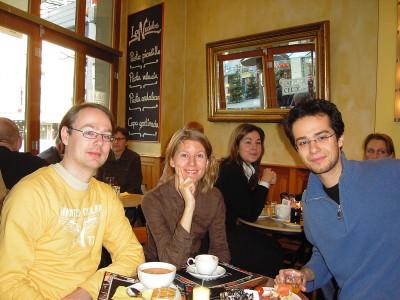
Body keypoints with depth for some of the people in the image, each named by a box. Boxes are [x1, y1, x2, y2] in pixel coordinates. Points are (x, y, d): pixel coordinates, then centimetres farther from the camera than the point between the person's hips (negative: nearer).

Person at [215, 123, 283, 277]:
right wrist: (264, 183, -12)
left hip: (231, 228, 9)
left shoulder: (249, 169, 4)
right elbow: (250, 215, -20)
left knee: (275, 247, 2)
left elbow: (252, 205, 10)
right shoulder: (231, 171, -22)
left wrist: (267, 182, -3)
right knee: (271, 256, -8)